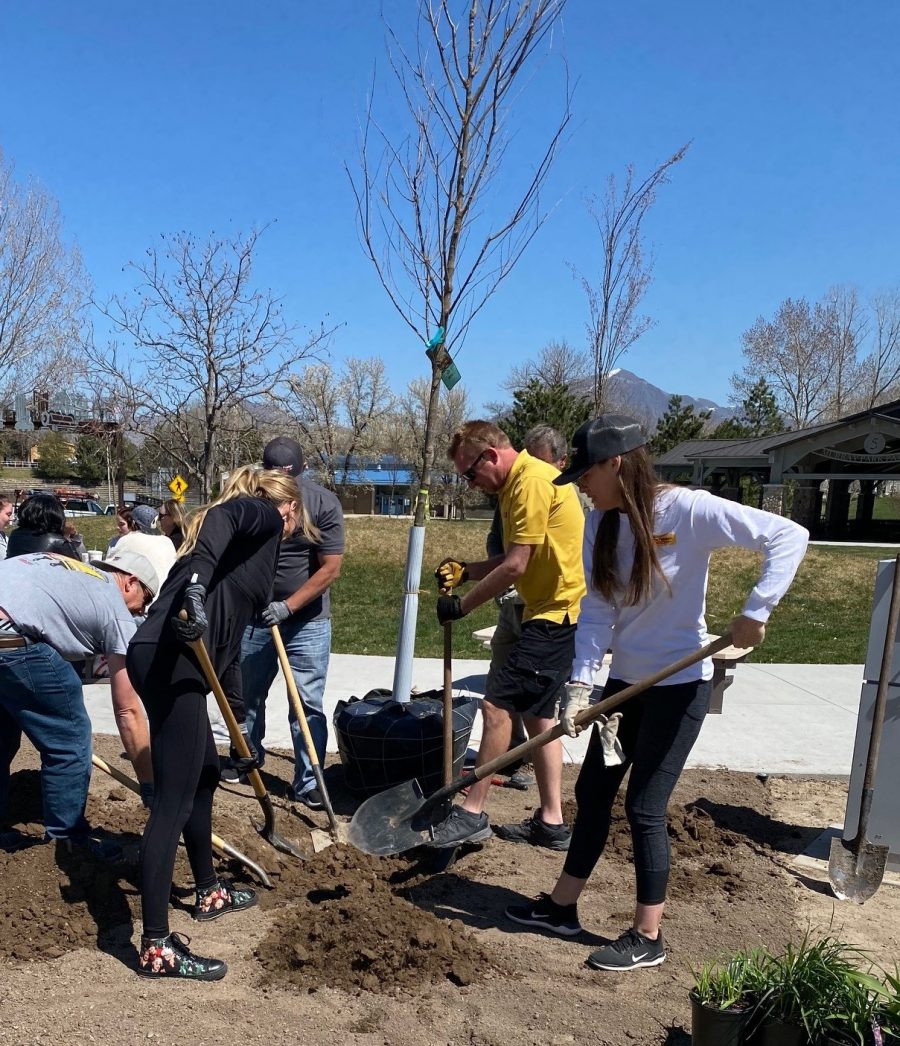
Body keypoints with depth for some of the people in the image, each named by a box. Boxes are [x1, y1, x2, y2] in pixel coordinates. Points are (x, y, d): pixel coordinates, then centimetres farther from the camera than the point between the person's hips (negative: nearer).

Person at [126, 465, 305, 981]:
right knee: (174, 800, -7)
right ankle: (156, 947, -1)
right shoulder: (264, 514, 5)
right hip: (171, 659, -10)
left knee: (205, 775, 24)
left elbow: (230, 633, 28)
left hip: (173, 660, 10)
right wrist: (196, 589, -35)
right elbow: (219, 525, -21)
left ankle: (210, 891, 41)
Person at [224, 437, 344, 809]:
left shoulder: (323, 504, -14)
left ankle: (308, 782, 8)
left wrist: (287, 606, -21)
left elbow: (330, 569, -16)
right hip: (255, 615, 3)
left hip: (307, 621, -3)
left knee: (308, 704, -1)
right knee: (248, 694, 17)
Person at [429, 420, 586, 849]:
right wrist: (466, 571, 1)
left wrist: (461, 606, -12)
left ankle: (472, 814, 0)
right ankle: (551, 822, 22)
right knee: (537, 715, 14)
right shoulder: (517, 484, 16)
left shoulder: (531, 481, -17)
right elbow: (514, 560, 16)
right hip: (550, 611, 11)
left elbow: (515, 566, -21)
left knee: (497, 706, -9)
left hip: (557, 613, -11)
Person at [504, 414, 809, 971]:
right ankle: (563, 905, 32)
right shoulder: (602, 523, -1)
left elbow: (789, 536, -20)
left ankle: (648, 936, 19)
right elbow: (596, 609, -5)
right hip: (625, 679, 7)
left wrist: (755, 611, -27)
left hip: (679, 683, -7)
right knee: (593, 791, 15)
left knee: (645, 806, 0)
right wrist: (581, 681, -15)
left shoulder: (689, 510, -19)